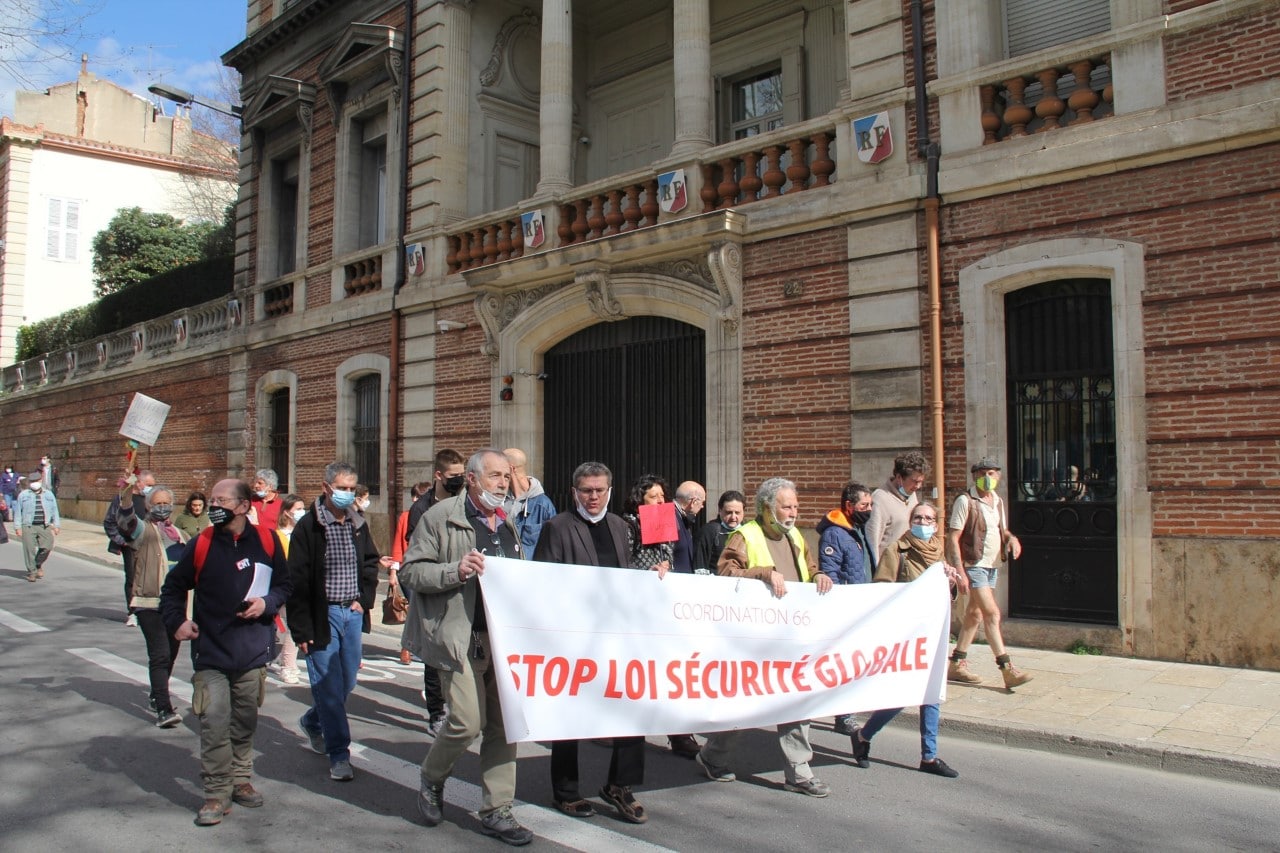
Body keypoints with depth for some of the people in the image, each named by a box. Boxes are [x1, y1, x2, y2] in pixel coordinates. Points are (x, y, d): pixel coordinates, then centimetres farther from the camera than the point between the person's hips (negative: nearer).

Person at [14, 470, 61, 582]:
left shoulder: (49, 495, 16)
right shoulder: (23, 495, 9)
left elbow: (55, 510, 15)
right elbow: (18, 512, 7)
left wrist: (56, 525, 9)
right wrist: (17, 527, 0)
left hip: (45, 526, 2)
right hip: (28, 527, -1)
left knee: (47, 547, -9)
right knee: (29, 549, -4)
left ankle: (38, 564, 18)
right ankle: (31, 571, 6)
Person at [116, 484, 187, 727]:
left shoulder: (181, 535, 17)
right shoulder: (145, 530, -2)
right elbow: (125, 520, -24)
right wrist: (127, 493, -41)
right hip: (150, 604, -6)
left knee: (170, 654, 16)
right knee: (160, 655, -13)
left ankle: (156, 695, 35)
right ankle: (163, 709, -14)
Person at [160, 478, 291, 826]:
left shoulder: (266, 541, -3)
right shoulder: (201, 545, -4)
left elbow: (284, 584, 8)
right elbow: (173, 586, 10)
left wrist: (267, 602, -10)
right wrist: (176, 621, -2)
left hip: (253, 653, 1)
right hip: (211, 653, -1)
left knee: (245, 723, 14)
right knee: (214, 724, -6)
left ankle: (241, 779, 30)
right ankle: (217, 793, 5)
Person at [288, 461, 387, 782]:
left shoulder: (358, 524, 7)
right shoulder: (309, 526, -10)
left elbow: (370, 562, 20)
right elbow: (297, 580, -11)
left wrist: (364, 599, 4)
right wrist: (301, 628, -13)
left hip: (352, 613, 6)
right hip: (323, 615, -6)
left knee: (347, 682, 15)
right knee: (328, 685, -2)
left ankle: (313, 721, 41)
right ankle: (339, 753, 8)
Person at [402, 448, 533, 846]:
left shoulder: (507, 525, 16)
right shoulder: (441, 517, -4)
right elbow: (410, 571, -7)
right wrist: (455, 570, -21)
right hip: (461, 638, -6)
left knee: (504, 724, 7)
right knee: (468, 721, -9)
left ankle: (497, 811, 20)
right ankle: (431, 780, 22)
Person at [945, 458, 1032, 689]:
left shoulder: (998, 502, 12)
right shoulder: (965, 501, -10)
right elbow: (953, 538, -13)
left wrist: (1012, 538, 0)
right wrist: (959, 571, -20)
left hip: (992, 566, 8)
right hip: (974, 566, -8)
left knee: (975, 614, 11)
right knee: (992, 614, -11)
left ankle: (956, 665, 21)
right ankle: (1007, 670, -8)